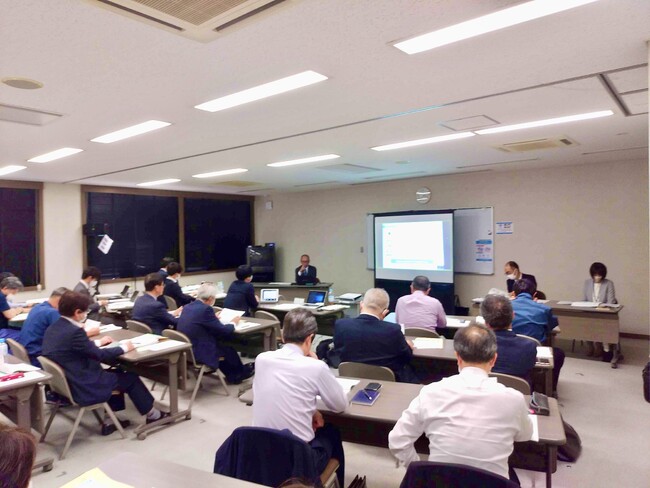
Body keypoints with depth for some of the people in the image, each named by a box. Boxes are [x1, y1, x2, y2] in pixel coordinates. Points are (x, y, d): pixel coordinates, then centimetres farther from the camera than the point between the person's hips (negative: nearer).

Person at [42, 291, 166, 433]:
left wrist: (98, 342, 23)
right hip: (84, 388, -9)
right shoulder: (74, 331, -27)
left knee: (116, 373, 25)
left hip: (67, 384, 9)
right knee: (131, 378, 10)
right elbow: (100, 355, -19)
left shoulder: (52, 329, 2)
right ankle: (151, 413, 30)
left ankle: (111, 420, 27)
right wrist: (123, 347, -4)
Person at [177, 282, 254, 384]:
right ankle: (242, 372, 39)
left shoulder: (187, 307, 4)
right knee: (229, 349, 13)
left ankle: (232, 376, 33)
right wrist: (233, 323, 5)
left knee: (220, 345, 24)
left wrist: (213, 318, 28)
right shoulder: (206, 309, -20)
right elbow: (223, 330, -14)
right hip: (198, 353, -8)